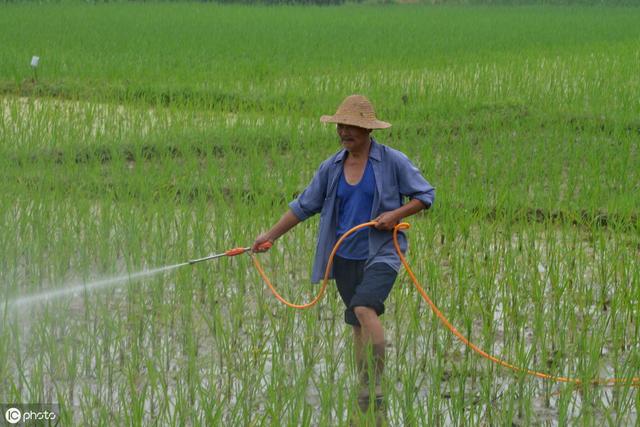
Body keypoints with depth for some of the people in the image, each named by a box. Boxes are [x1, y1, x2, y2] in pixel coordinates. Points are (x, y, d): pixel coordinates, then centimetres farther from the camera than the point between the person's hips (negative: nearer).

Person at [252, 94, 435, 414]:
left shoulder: (392, 161, -5)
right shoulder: (331, 168, 7)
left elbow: (425, 195, 0)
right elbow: (304, 206, 13)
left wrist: (396, 214, -15)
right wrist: (271, 235, 10)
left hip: (381, 253, -5)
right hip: (345, 257, 5)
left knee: (364, 307, -27)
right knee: (358, 324, 9)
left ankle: (375, 386, -21)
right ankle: (365, 396, 17)